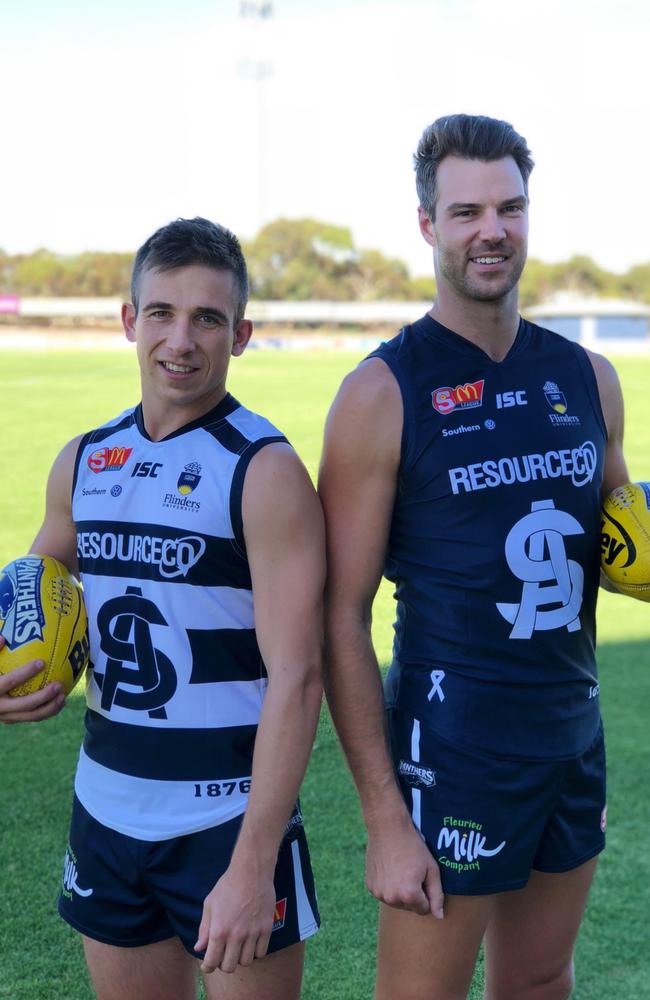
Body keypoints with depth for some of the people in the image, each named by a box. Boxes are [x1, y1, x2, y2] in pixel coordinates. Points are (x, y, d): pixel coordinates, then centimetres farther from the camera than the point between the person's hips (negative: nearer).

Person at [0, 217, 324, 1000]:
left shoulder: (264, 471, -13)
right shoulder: (85, 461, 4)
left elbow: (295, 679, -17)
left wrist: (253, 864, -21)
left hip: (230, 818, -5)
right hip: (107, 809, 6)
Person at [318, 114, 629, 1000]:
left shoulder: (586, 378, 5)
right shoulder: (382, 395, -11)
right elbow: (343, 618, -12)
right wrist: (384, 818, -15)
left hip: (574, 741, 6)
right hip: (451, 751, -5)